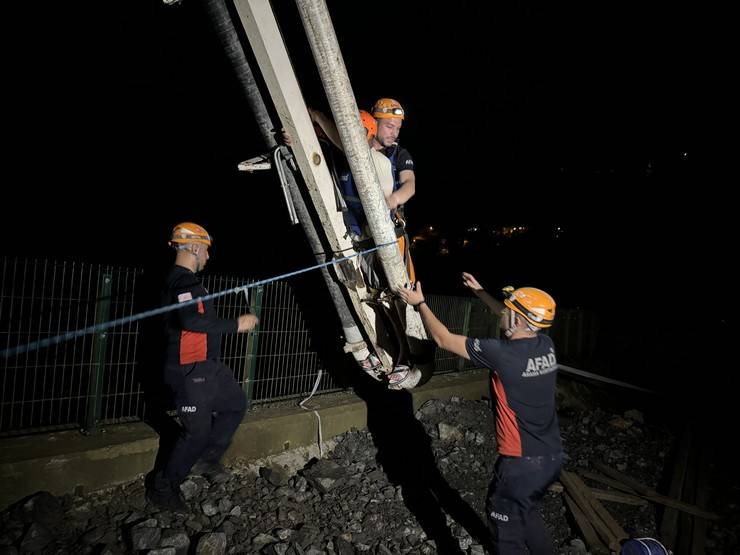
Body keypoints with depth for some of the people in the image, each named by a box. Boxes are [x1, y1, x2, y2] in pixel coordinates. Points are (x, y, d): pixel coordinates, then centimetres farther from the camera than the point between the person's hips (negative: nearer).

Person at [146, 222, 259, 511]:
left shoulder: (185, 280, 13)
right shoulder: (182, 281, -20)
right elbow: (192, 321, -33)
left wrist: (234, 322, 18)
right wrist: (236, 325, -26)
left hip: (208, 365, 10)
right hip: (191, 371, -10)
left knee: (236, 403, 19)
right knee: (197, 431, -2)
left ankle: (208, 458, 30)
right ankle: (163, 488, 17)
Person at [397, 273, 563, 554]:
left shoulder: (501, 353, -25)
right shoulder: (546, 345, -5)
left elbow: (444, 340, -14)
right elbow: (516, 322, 17)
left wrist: (420, 303, -2)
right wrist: (480, 292, 24)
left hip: (523, 463, -7)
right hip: (553, 456, 7)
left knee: (506, 524, 15)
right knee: (524, 511, 29)